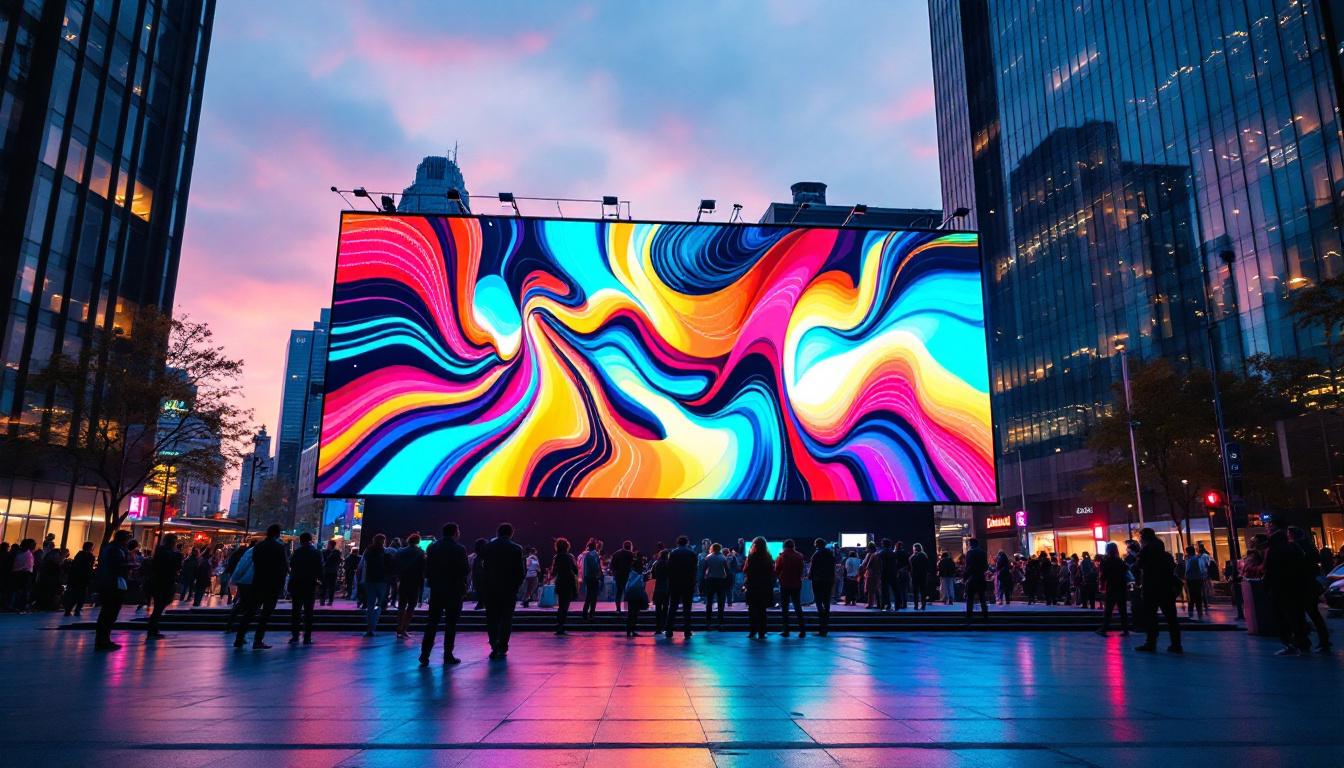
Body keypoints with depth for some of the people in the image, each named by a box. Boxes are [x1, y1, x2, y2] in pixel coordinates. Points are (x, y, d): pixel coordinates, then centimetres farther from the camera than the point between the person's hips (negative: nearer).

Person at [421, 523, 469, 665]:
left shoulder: (432, 547, 3)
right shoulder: (460, 549, -10)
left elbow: (427, 569, 4)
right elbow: (465, 571, -11)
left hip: (436, 590, 4)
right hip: (454, 590, -3)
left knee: (431, 622, 8)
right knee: (451, 623, 5)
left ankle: (425, 654, 2)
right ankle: (448, 656, 7)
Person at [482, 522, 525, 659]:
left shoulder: (488, 546, -2)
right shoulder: (516, 549, -7)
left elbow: (485, 567, 1)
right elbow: (520, 571, -6)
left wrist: (483, 586, 10)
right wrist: (516, 585, 9)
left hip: (490, 589, 1)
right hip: (509, 589, -1)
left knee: (491, 618, 11)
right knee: (506, 619, 8)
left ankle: (494, 644, -4)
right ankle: (502, 648, 8)